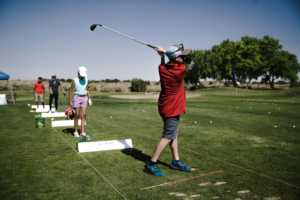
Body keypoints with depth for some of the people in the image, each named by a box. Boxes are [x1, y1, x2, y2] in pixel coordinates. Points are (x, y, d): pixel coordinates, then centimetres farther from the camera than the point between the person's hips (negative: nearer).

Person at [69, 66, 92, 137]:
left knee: (83, 115, -6)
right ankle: (75, 131, 11)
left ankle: (82, 132, -6)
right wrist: (70, 101, -8)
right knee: (77, 115, -2)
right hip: (77, 97, -4)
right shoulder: (75, 81, -10)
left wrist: (89, 99, 6)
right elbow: (70, 91, -4)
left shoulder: (86, 80, 3)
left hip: (84, 98, 4)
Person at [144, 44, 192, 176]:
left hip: (165, 107, 8)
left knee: (174, 134, 17)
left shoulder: (162, 69, -4)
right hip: (172, 109, -8)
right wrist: (164, 51, 3)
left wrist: (162, 54, 10)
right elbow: (180, 63, 2)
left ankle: (176, 161, 27)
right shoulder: (181, 70, -20)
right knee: (168, 137, -2)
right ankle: (151, 164, 3)